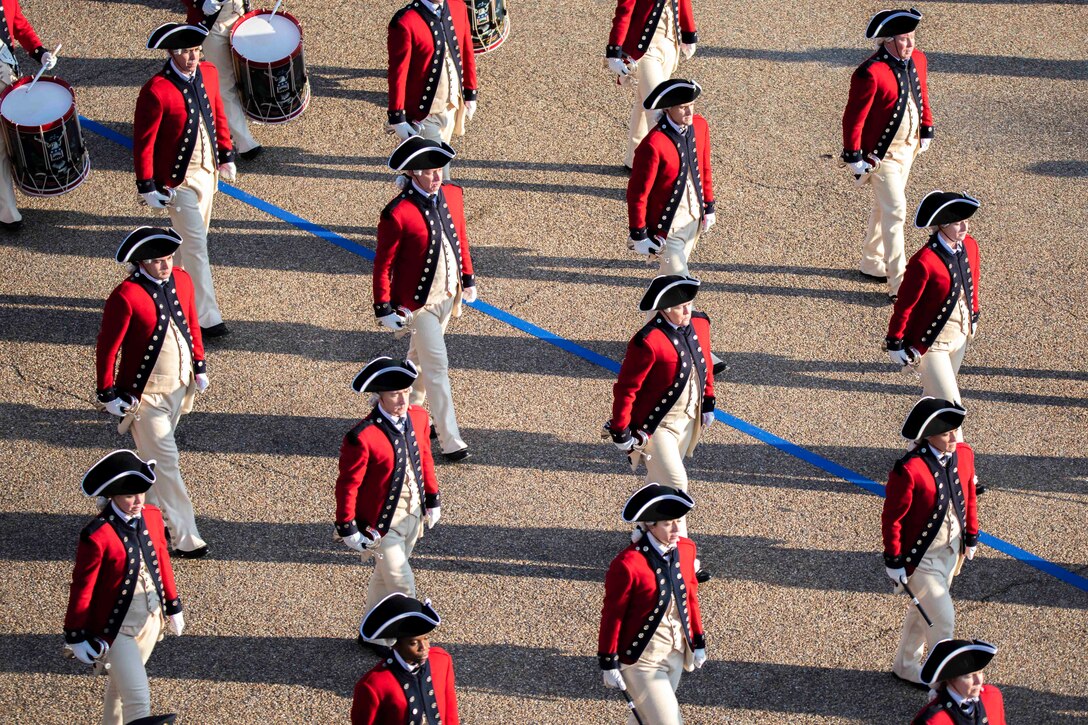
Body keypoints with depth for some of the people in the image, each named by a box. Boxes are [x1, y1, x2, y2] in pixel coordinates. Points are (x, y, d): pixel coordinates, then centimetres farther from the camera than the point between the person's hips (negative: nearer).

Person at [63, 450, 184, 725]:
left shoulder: (152, 516, -7)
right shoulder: (96, 536, -26)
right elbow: (82, 588, -16)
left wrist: (173, 606, 16)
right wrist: (77, 637, -8)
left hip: (150, 620, 6)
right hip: (115, 629, -6)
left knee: (122, 684, 27)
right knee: (138, 699, -5)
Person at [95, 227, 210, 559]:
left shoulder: (182, 280, -2)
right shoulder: (126, 295, -22)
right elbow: (107, 347, -15)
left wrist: (199, 366, 15)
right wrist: (108, 394, -11)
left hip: (179, 387, 6)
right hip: (145, 394, -6)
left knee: (155, 458, 21)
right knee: (166, 463, -2)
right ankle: (185, 538, 4)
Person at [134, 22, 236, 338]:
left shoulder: (209, 73, -3)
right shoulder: (156, 91, -23)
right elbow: (143, 143, -17)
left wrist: (226, 156, 15)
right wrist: (147, 187, -14)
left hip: (208, 171, 7)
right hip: (179, 179, -7)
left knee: (192, 239, 20)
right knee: (196, 247, -3)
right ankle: (207, 317, 6)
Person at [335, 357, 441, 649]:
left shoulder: (419, 417, -6)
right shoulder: (362, 437, -27)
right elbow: (348, 485, -18)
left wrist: (433, 498, 15)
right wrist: (347, 528, -13)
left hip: (413, 514, 7)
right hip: (382, 522, -7)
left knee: (385, 576, 24)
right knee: (402, 586, 0)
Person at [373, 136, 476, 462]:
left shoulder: (452, 194, -4)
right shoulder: (398, 214, -24)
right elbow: (383, 263, -16)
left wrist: (468, 279, 16)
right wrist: (384, 309, -13)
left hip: (448, 294, 7)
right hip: (418, 301, -6)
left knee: (420, 358, 24)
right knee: (437, 367, -3)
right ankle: (450, 440, 5)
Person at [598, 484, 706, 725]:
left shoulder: (686, 549, -5)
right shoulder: (627, 564, -25)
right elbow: (612, 615, -16)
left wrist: (698, 641, 13)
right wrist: (608, 664, -11)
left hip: (676, 653, 7)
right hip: (642, 660, -7)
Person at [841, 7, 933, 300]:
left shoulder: (917, 60, -2)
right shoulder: (871, 73, -25)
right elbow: (853, 118, -20)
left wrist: (927, 130, 20)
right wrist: (854, 158, -17)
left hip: (908, 147, 8)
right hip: (882, 154, -8)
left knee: (884, 207, 21)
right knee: (895, 212, -6)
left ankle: (872, 263, 38)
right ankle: (899, 284, -1)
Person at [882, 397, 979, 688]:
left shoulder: (964, 454, -7)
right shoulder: (908, 470, -28)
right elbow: (892, 518, -19)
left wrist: (971, 537, 15)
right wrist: (893, 562, -14)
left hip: (951, 550, 7)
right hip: (921, 557, -7)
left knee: (923, 611, 23)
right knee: (943, 619, -2)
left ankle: (906, 667, 41)